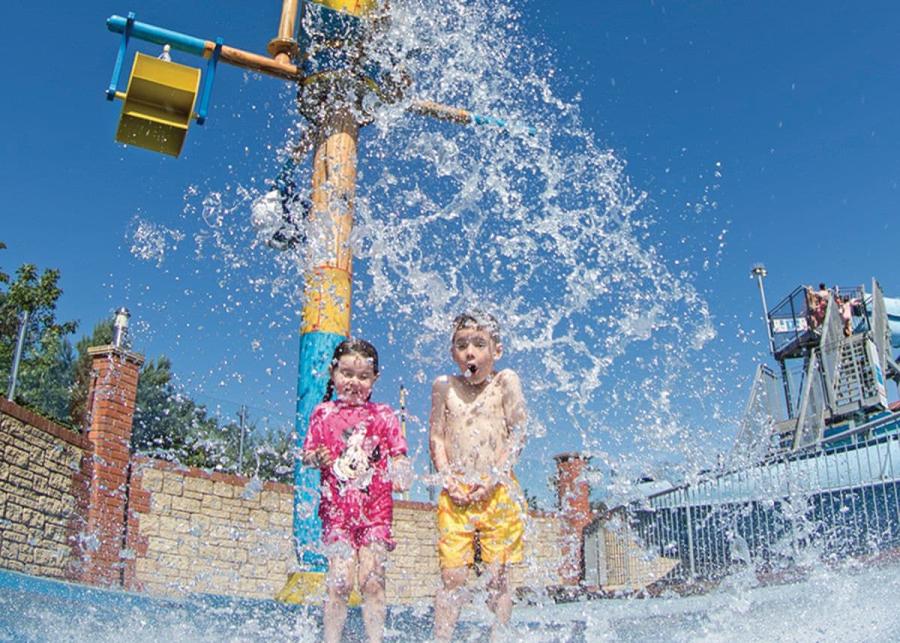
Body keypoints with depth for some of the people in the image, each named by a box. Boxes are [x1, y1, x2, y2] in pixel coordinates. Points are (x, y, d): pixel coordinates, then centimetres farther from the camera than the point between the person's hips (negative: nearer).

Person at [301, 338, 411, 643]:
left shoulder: (383, 415, 6)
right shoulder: (323, 414, 8)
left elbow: (398, 455, 5)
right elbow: (307, 454, 8)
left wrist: (402, 473, -16)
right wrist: (317, 457, -14)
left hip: (376, 507, 0)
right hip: (337, 507, 0)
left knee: (371, 579, -4)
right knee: (340, 580, -7)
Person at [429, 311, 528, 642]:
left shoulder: (506, 381, 4)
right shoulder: (444, 386, 9)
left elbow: (517, 434, -1)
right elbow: (436, 438, 8)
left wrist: (493, 478, -10)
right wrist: (448, 479, -5)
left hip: (498, 491, -1)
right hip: (455, 492, 1)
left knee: (497, 575, 3)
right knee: (452, 575, 0)